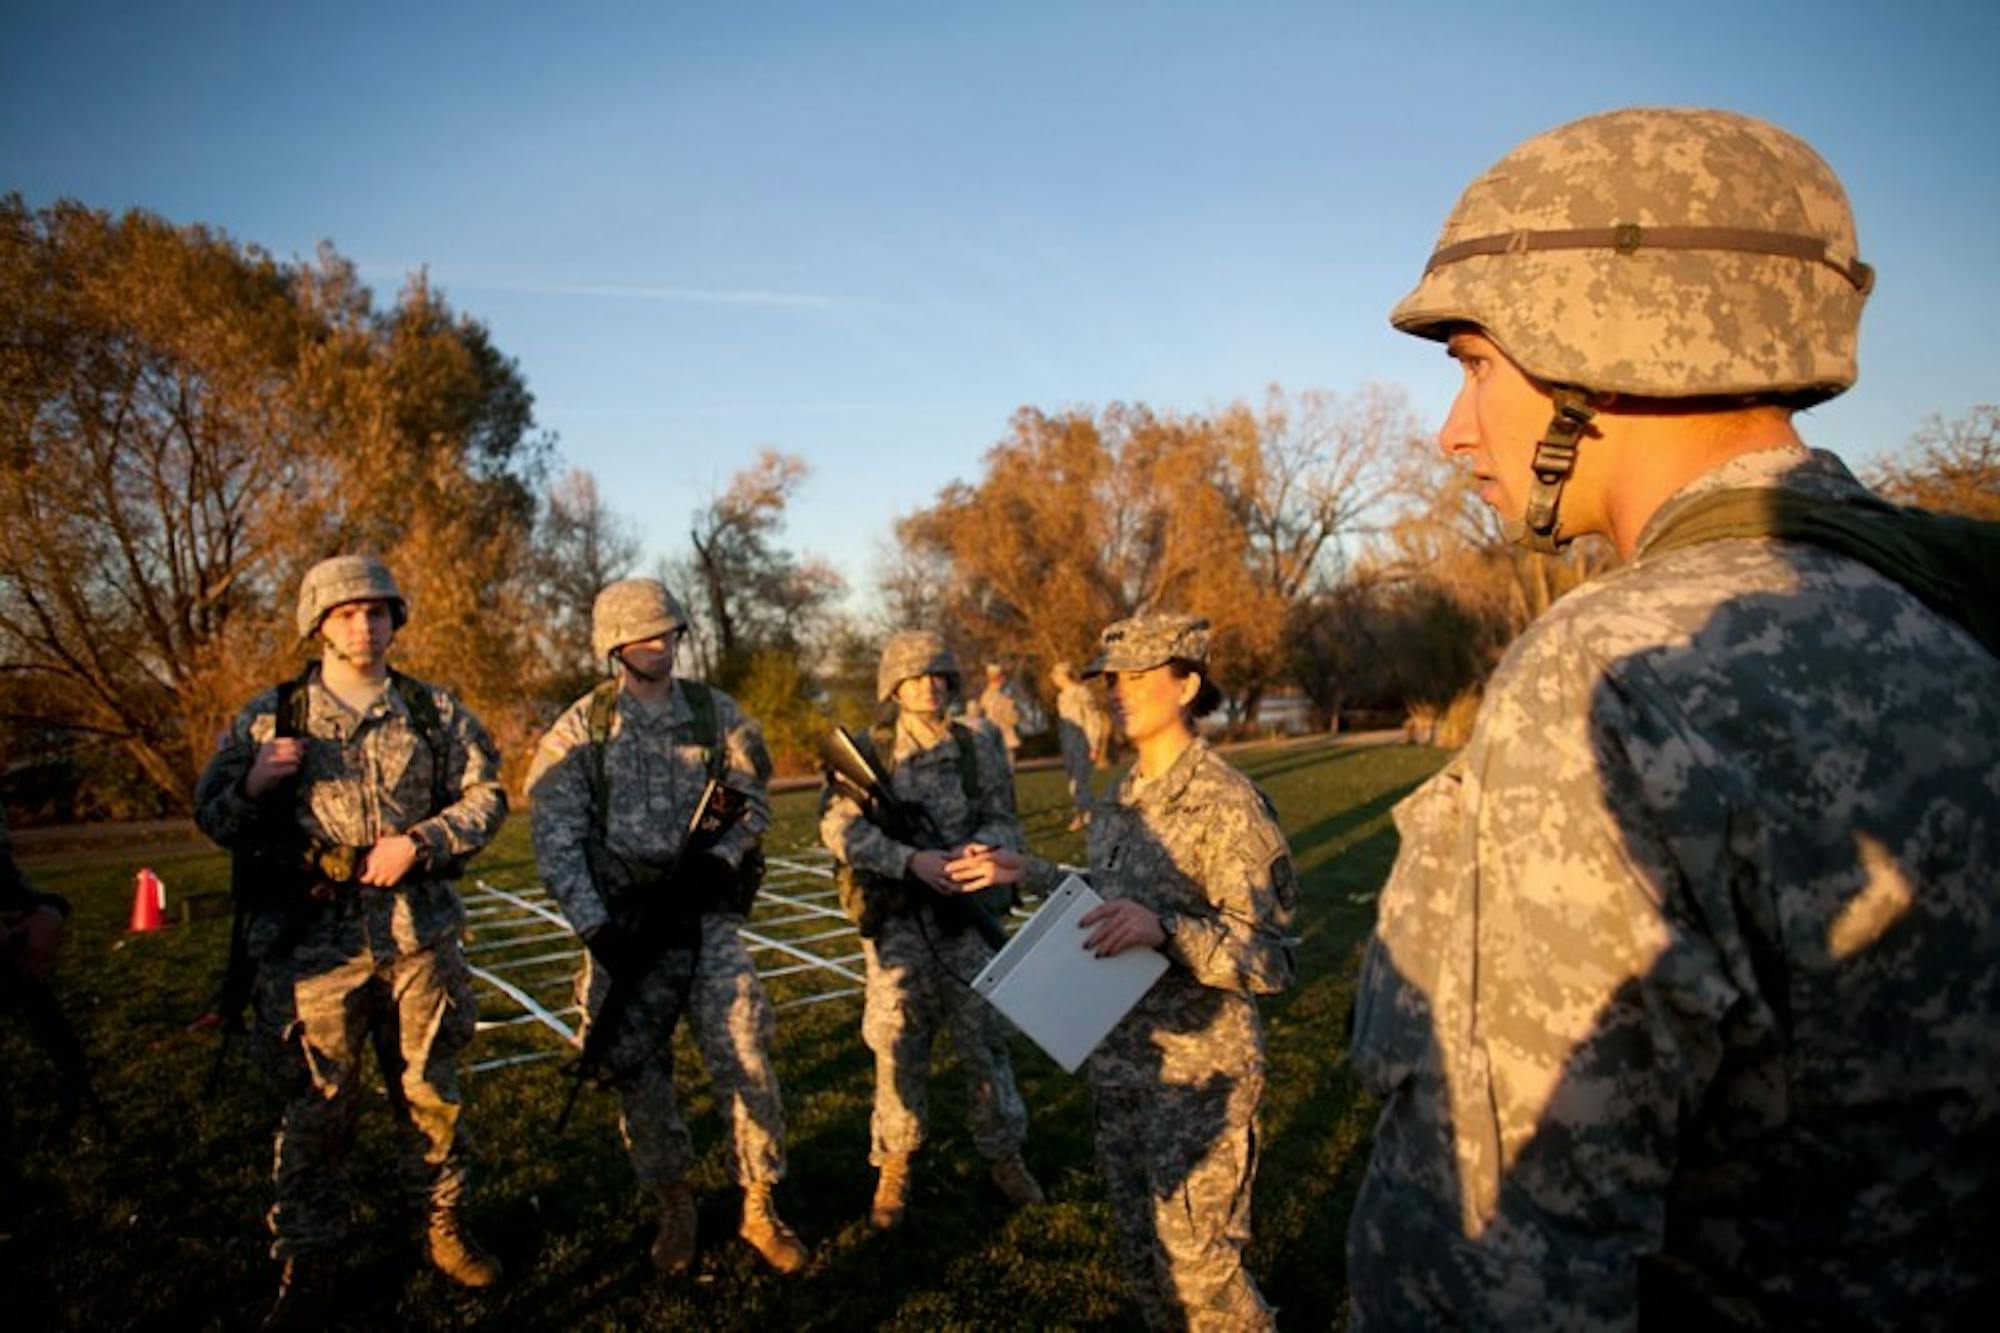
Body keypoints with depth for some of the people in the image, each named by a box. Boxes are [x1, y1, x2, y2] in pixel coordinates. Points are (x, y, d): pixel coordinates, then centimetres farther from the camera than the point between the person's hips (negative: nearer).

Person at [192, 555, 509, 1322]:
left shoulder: (435, 711, 5)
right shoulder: (270, 717, 3)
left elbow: (487, 795, 4)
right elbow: (213, 818, 7)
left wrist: (421, 840, -11)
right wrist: (253, 783, -15)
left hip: (418, 935, 1)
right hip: (312, 941, -1)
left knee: (429, 1089, 12)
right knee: (316, 1105, 7)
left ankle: (444, 1224, 29)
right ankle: (306, 1260, 24)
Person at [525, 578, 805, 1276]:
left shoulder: (715, 712, 2)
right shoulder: (580, 728, -3)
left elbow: (754, 801, 6)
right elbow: (556, 840, -6)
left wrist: (717, 859, -13)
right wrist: (596, 930, -13)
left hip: (706, 913, 0)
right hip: (624, 919, 0)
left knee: (745, 1058, -3)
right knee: (638, 1071, 9)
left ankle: (760, 1207, 14)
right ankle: (675, 1208, 29)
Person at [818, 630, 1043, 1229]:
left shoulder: (979, 749, 3)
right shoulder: (868, 752, -2)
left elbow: (1004, 823, 2)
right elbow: (839, 826, -13)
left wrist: (975, 849, -21)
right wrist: (912, 860, -25)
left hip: (968, 912, 1)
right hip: (896, 919, -1)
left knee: (985, 1038, 10)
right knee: (898, 1046, 7)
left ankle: (1004, 1156, 28)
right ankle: (894, 1169, 25)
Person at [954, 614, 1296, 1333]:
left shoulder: (1227, 803, -19)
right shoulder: (1121, 801, 5)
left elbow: (1270, 959, -20)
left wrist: (1164, 931, -33)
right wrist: (1028, 872, 11)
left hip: (1200, 1069, -7)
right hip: (1117, 1059, 8)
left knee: (1197, 1265, 4)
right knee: (1141, 1248, 21)